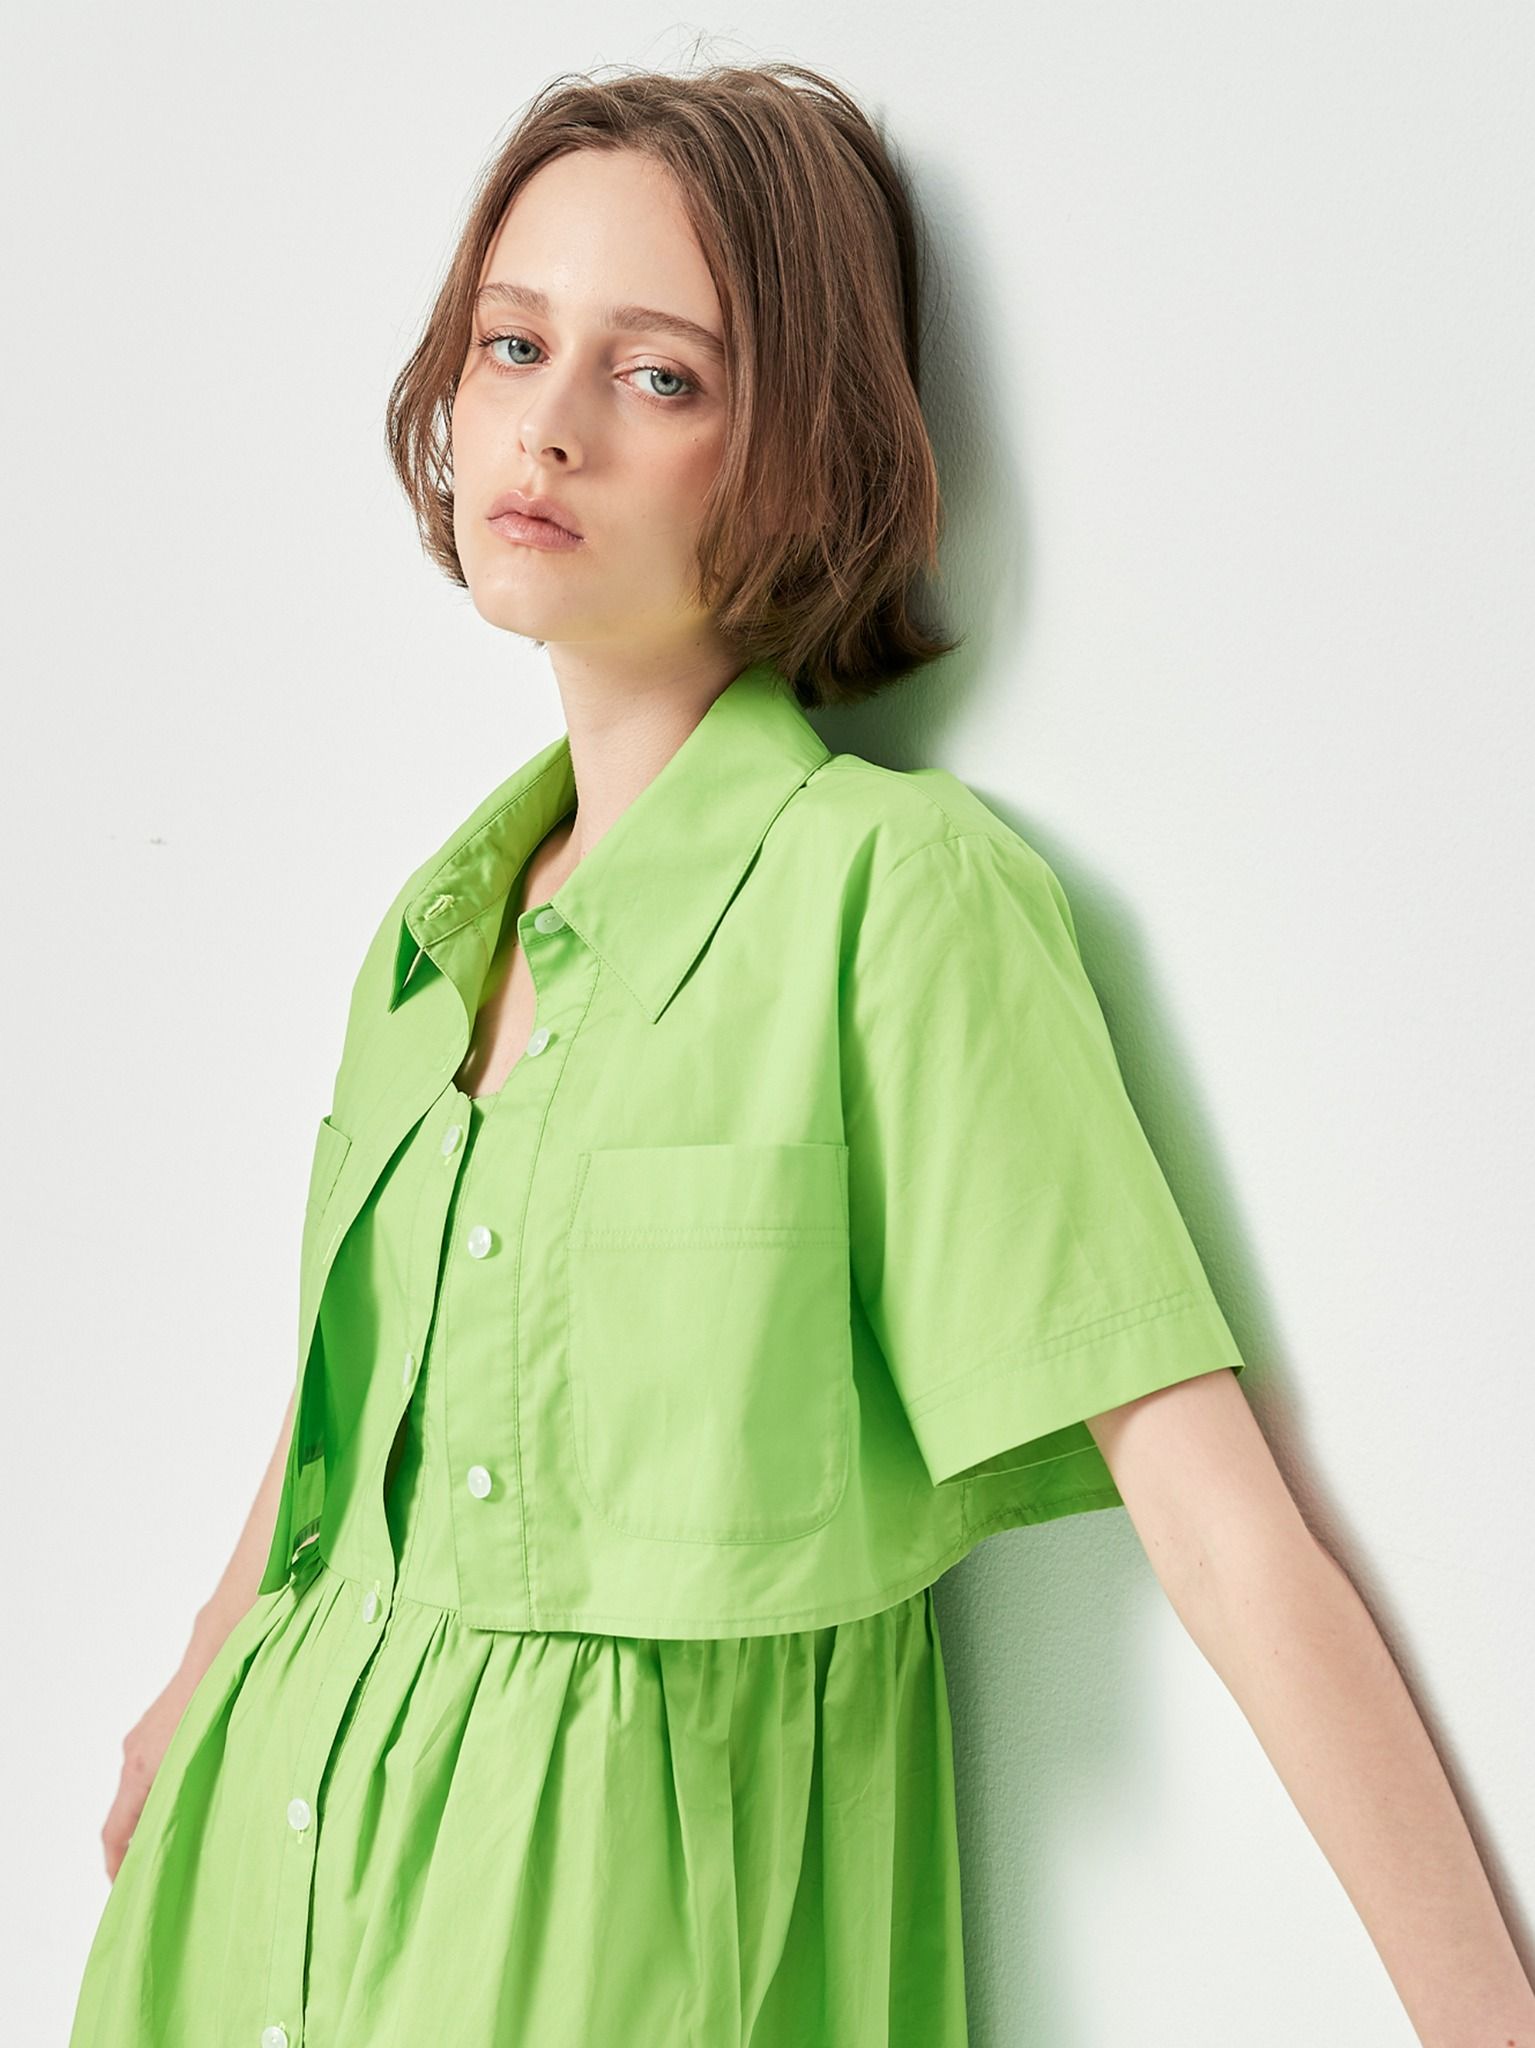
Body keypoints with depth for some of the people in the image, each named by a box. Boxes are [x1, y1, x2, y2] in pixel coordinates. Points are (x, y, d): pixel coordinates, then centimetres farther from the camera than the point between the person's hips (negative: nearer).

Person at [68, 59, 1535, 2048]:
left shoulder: (896, 880, -17)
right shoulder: (441, 915, 5)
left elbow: (1215, 1508, -20)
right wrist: (198, 1696, 32)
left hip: (651, 1886, -6)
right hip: (298, 1843, 7)